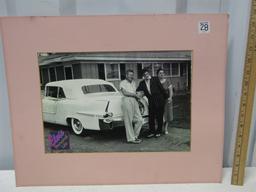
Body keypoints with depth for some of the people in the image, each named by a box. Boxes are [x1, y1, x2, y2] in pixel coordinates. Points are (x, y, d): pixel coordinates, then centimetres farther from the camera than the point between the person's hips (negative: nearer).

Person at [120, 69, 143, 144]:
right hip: (127, 101, -7)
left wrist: (137, 95, 2)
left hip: (134, 101, 7)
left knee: (140, 120, 3)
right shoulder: (123, 83, 2)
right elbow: (125, 93, -9)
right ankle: (131, 138, 3)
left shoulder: (133, 82, 23)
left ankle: (135, 136, 18)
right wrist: (135, 94, -3)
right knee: (128, 121, -4)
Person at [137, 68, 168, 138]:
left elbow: (161, 88, -1)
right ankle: (152, 132, 18)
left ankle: (158, 132, 19)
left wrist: (166, 97, 1)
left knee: (159, 117, 5)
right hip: (151, 102, 3)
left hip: (159, 101, -3)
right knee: (151, 117, 4)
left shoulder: (155, 79, -1)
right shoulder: (142, 83, 8)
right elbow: (137, 91, 5)